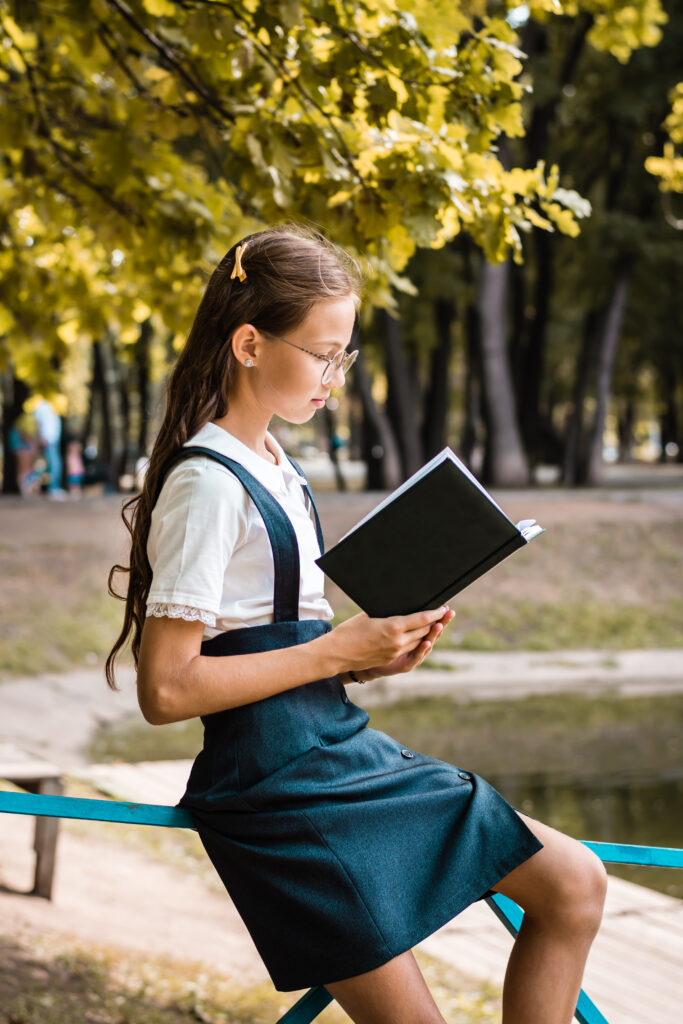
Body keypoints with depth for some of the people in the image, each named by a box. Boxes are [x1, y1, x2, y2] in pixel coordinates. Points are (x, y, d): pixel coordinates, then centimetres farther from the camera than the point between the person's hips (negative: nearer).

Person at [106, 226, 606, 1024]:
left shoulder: (277, 472, 15)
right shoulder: (208, 485, -15)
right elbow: (167, 689, -21)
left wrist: (377, 654, 0)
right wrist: (337, 651, -17)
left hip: (343, 748, 9)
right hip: (274, 780, -9)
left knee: (574, 883, 6)